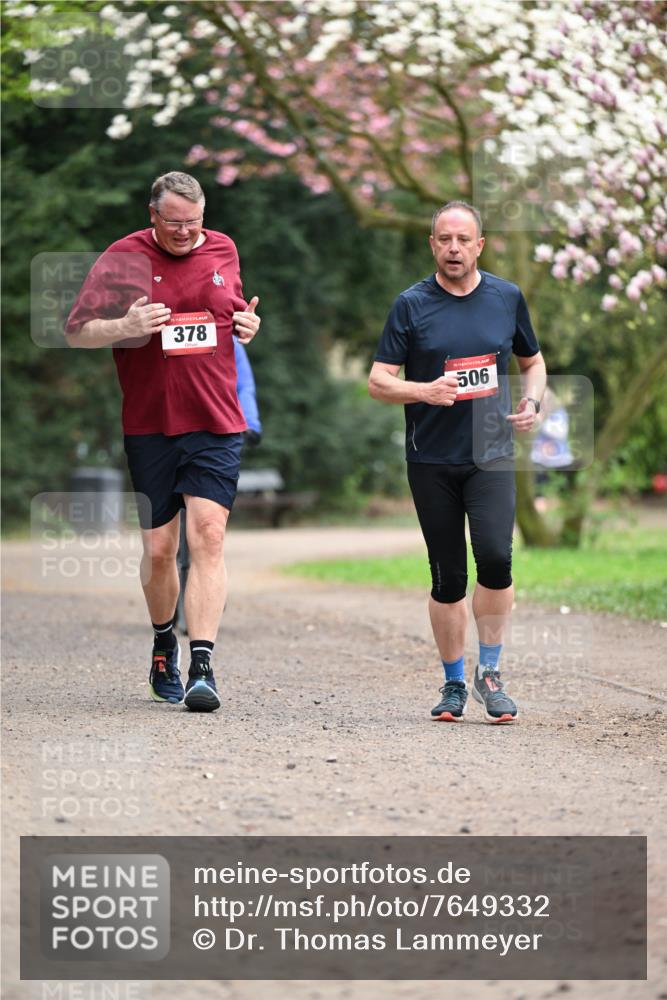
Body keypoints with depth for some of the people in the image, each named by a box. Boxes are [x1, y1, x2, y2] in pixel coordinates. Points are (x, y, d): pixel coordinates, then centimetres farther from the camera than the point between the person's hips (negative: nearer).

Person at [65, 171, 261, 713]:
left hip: (216, 425, 1)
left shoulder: (224, 250, 10)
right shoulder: (122, 258, -1)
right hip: (149, 425, -1)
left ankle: (202, 667, -16)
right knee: (159, 548, 5)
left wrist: (248, 324, 4)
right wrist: (125, 327, -18)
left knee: (208, 537, -12)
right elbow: (76, 332, 0)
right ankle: (164, 643, 32)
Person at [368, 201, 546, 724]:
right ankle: (455, 684, 19)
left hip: (491, 455, 0)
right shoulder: (411, 305, 0)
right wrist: (424, 391, -20)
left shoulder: (508, 298, 7)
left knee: (495, 558, -18)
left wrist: (531, 403, 1)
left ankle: (490, 673, -1)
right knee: (448, 579, 4)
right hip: (431, 460, 0)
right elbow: (379, 381, -1)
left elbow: (533, 362, 21)